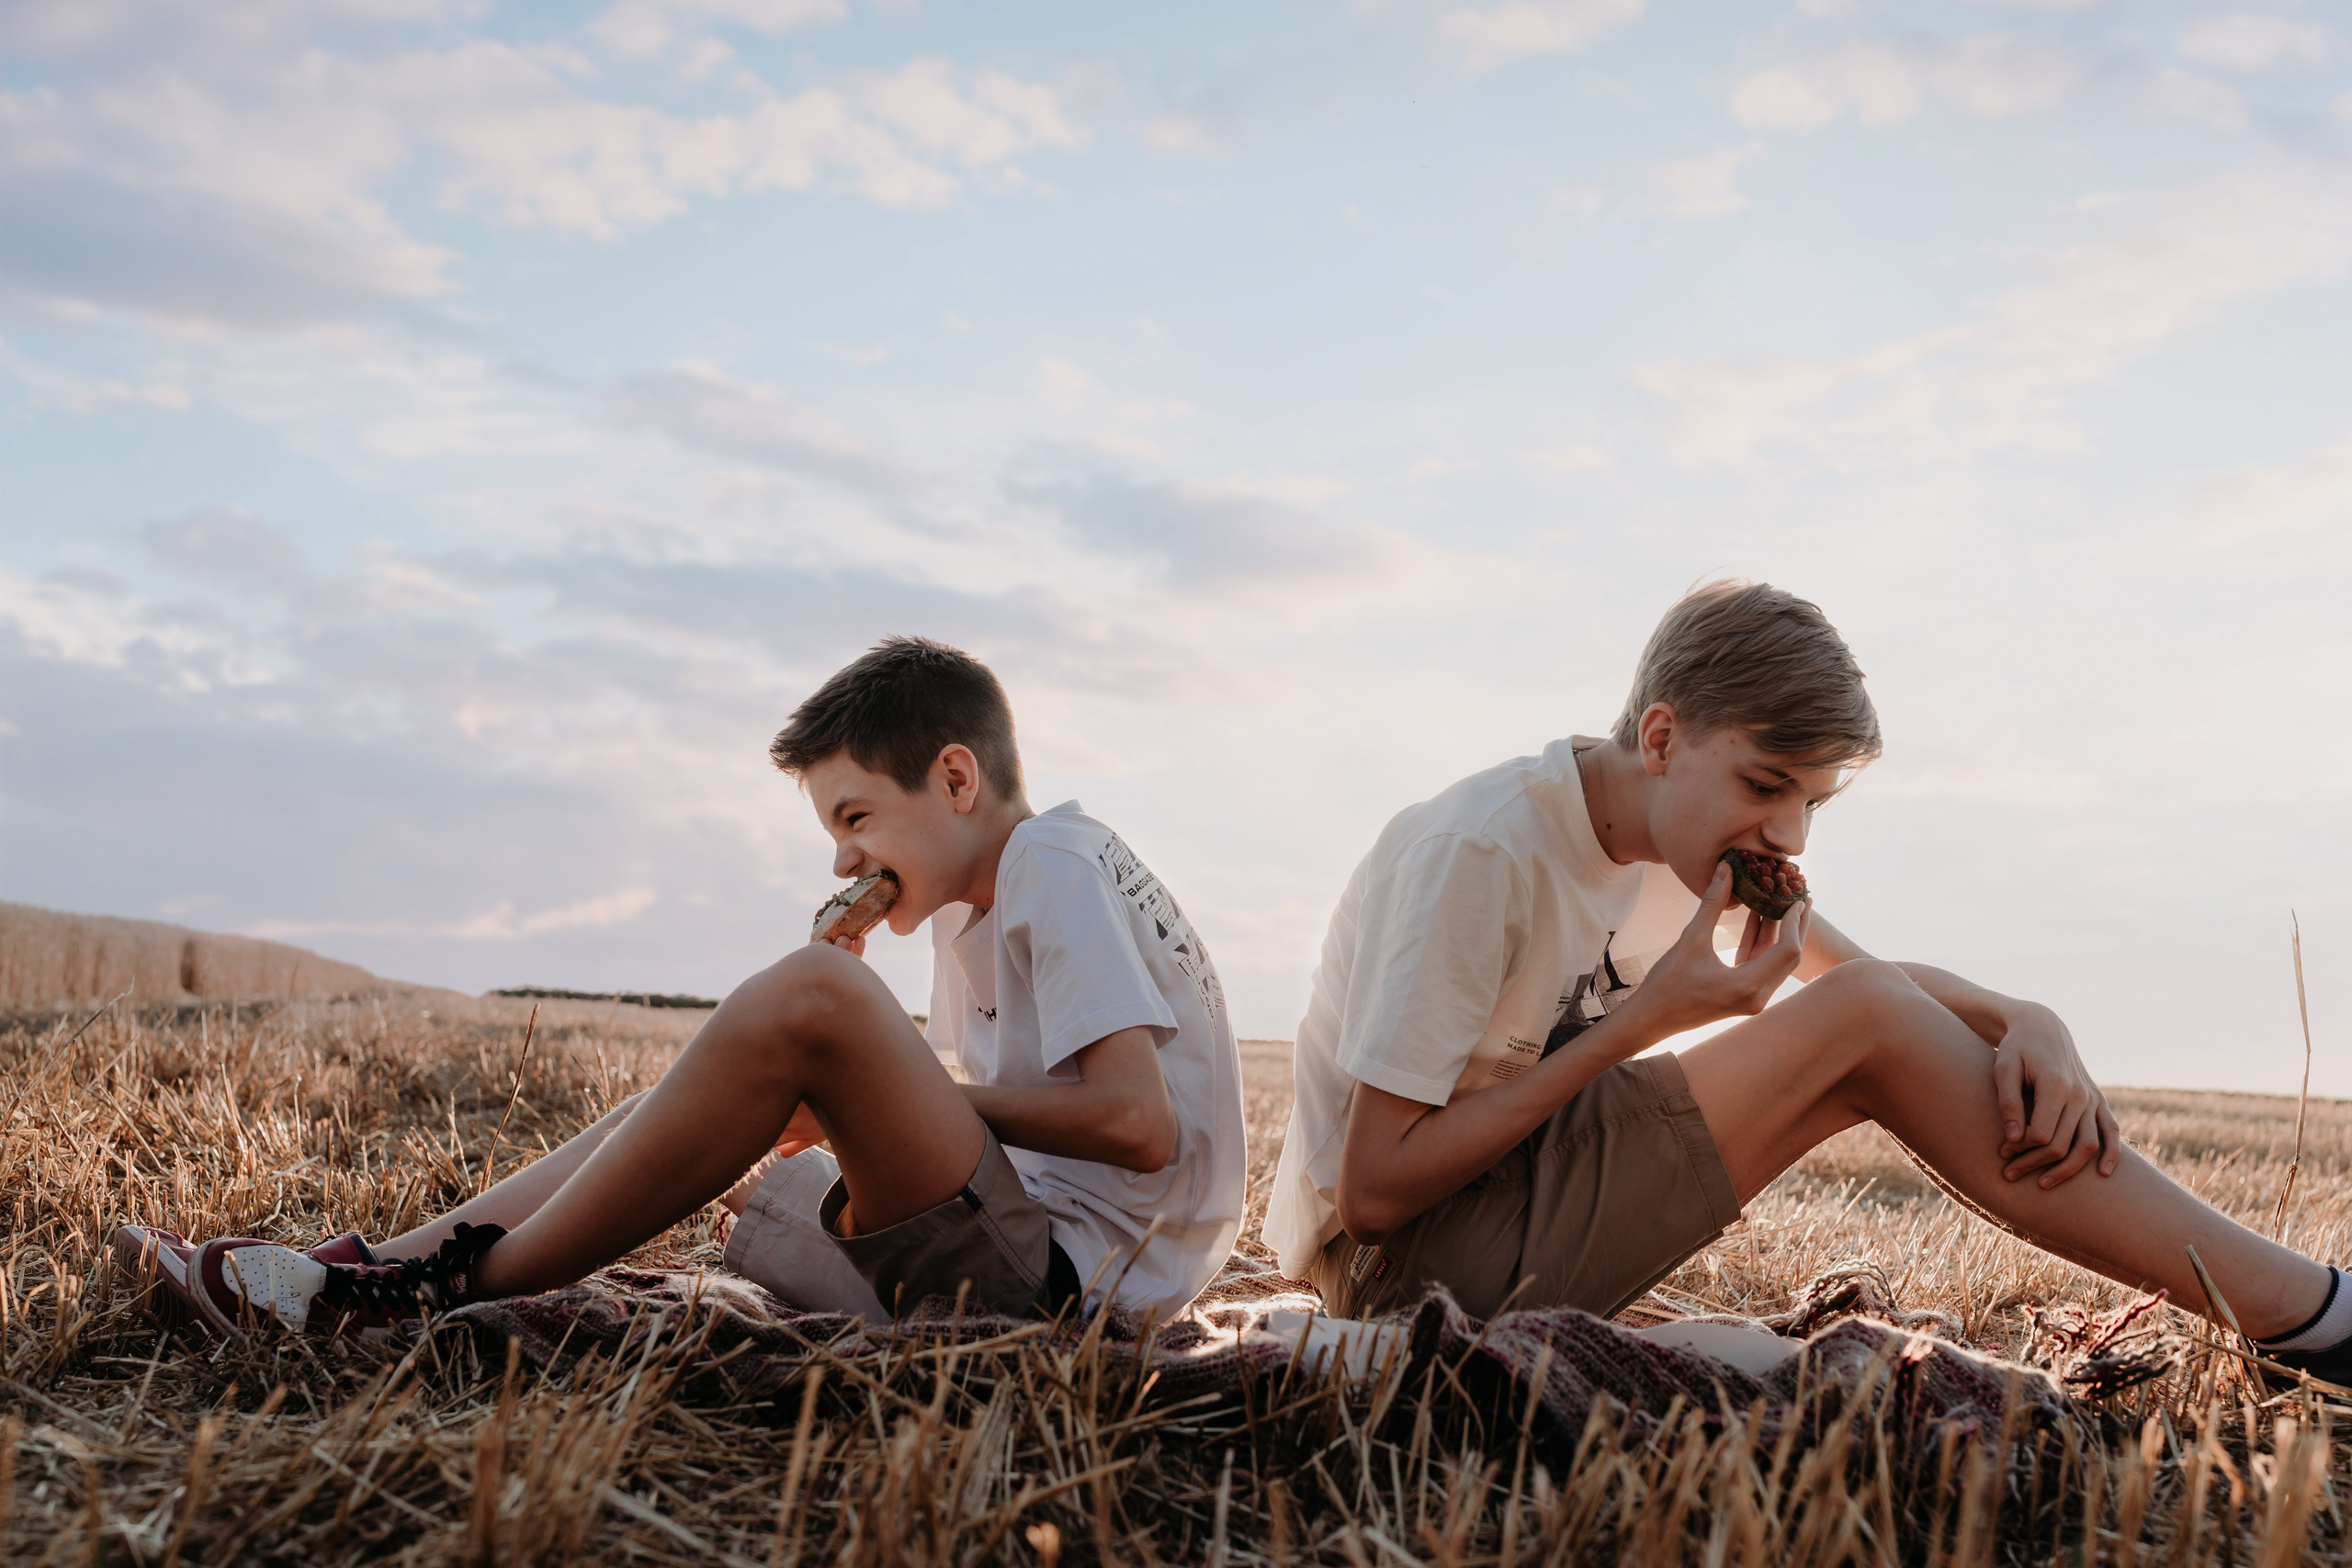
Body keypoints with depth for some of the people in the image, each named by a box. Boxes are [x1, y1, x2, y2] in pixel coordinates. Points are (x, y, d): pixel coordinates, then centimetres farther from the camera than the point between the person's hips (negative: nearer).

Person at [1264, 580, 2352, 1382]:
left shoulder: (1696, 829, 2)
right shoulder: (1475, 856, -24)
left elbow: (1872, 976, 9)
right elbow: (1376, 1190, -24)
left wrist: (2027, 1023, -14)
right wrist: (1640, 1023, -23)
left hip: (1510, 1212, 8)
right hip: (1398, 1266, -8)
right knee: (1860, 1033, -18)